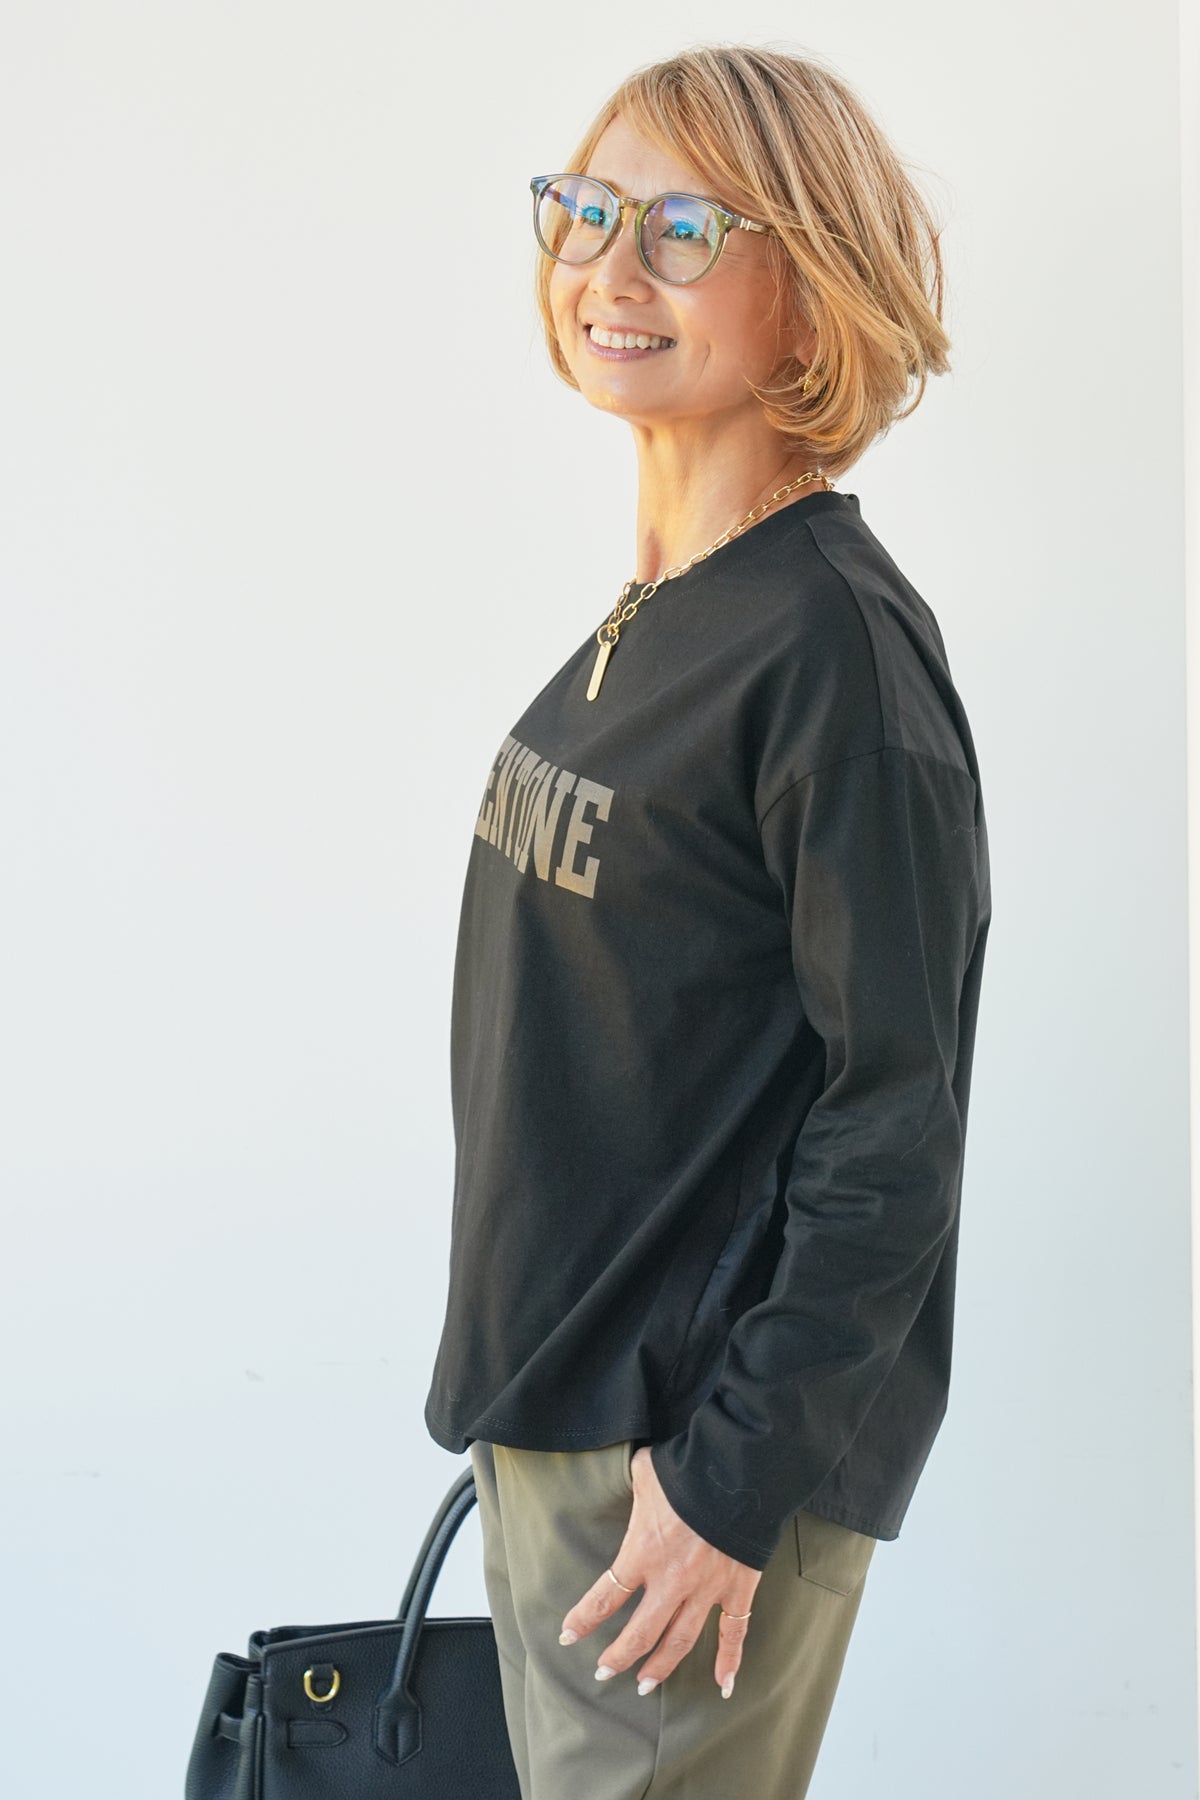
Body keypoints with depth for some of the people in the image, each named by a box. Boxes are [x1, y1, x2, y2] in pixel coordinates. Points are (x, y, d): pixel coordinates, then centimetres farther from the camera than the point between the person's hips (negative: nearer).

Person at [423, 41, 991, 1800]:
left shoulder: (834, 640, -19)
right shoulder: (646, 613, 7)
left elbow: (896, 1121, -20)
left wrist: (736, 1473, -19)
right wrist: (524, 1388, 17)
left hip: (707, 1434, -8)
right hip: (556, 1391, 8)